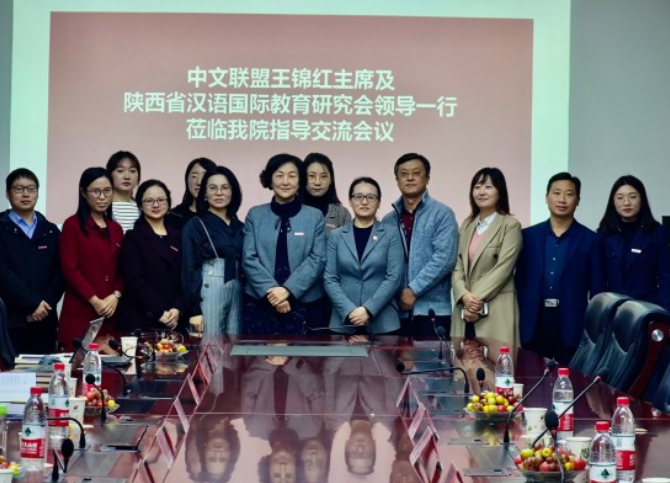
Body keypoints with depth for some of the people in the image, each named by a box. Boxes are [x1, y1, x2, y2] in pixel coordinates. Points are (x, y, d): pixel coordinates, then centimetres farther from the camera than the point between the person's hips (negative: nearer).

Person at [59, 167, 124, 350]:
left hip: (110, 313, 5)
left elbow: (122, 270, 15)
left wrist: (116, 295, -4)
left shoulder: (116, 229, 16)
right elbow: (70, 269, -8)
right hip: (80, 313, -5)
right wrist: (95, 300, -12)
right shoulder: (72, 225, -1)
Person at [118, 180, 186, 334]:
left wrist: (178, 309, -8)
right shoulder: (133, 237, 2)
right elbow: (135, 280, -8)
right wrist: (159, 312, -14)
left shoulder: (178, 237, 14)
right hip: (140, 319, -3)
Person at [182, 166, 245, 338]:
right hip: (208, 294, -4)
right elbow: (189, 268, -5)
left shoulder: (240, 227, 12)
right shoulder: (195, 225, -1)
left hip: (237, 293, 5)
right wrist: (194, 309, -12)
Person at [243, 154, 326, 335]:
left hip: (303, 305, 0)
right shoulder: (255, 215, 8)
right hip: (260, 304, 1)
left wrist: (288, 290, -13)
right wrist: (271, 290, -13)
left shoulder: (315, 216, 7)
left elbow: (318, 259, -2)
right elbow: (249, 259, 2)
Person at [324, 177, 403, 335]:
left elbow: (394, 277, -3)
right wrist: (349, 310, -11)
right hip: (343, 319, 1)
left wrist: (369, 310, -13)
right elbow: (329, 279, 3)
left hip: (383, 321, -1)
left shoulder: (391, 234, 5)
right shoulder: (336, 236, 9)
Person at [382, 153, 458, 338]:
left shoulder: (442, 214, 0)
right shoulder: (388, 220, 13)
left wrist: (414, 289, -14)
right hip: (397, 310, 4)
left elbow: (444, 258, -12)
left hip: (431, 309, -4)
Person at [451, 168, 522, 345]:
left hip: (495, 311, -5)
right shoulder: (467, 225, 16)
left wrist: (477, 299, -12)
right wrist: (464, 296, -8)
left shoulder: (510, 225, -3)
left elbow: (503, 269, -10)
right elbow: (457, 265, 9)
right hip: (465, 307, 5)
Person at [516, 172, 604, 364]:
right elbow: (519, 282, 8)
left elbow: (596, 291, 1)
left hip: (572, 329, -2)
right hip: (533, 327, 2)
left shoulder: (589, 240, 2)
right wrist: (514, 324, 3)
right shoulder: (528, 236, 8)